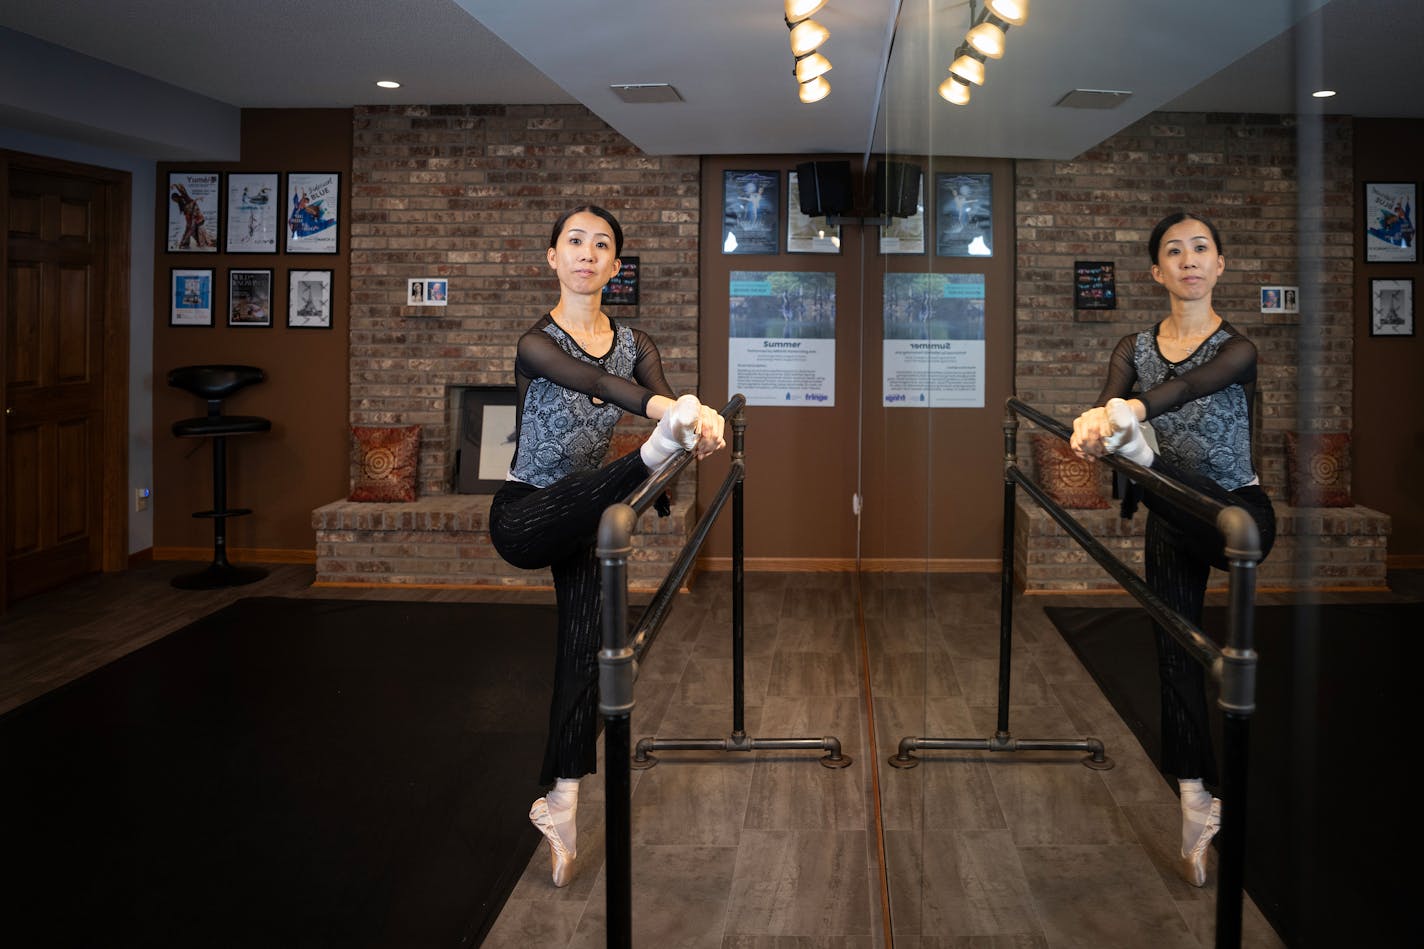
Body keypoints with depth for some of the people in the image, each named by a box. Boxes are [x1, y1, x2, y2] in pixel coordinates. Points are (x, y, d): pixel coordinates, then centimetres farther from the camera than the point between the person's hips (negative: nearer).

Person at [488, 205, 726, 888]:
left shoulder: (634, 344, 1)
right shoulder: (536, 343, -15)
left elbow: (664, 402, -20)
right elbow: (597, 384, -36)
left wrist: (700, 421, -45)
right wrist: (667, 410, -55)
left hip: (582, 519, 4)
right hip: (525, 516, -4)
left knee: (584, 648, 0)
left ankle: (561, 802, 6)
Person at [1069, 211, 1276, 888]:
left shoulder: (1236, 348, -8)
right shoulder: (1134, 348, 3)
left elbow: (1191, 386, -29)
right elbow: (1110, 401, -16)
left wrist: (1132, 409, -49)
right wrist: (1093, 421, -41)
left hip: (1234, 511, -2)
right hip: (1171, 521, 2)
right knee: (1174, 650, -1)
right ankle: (1196, 804, 3)